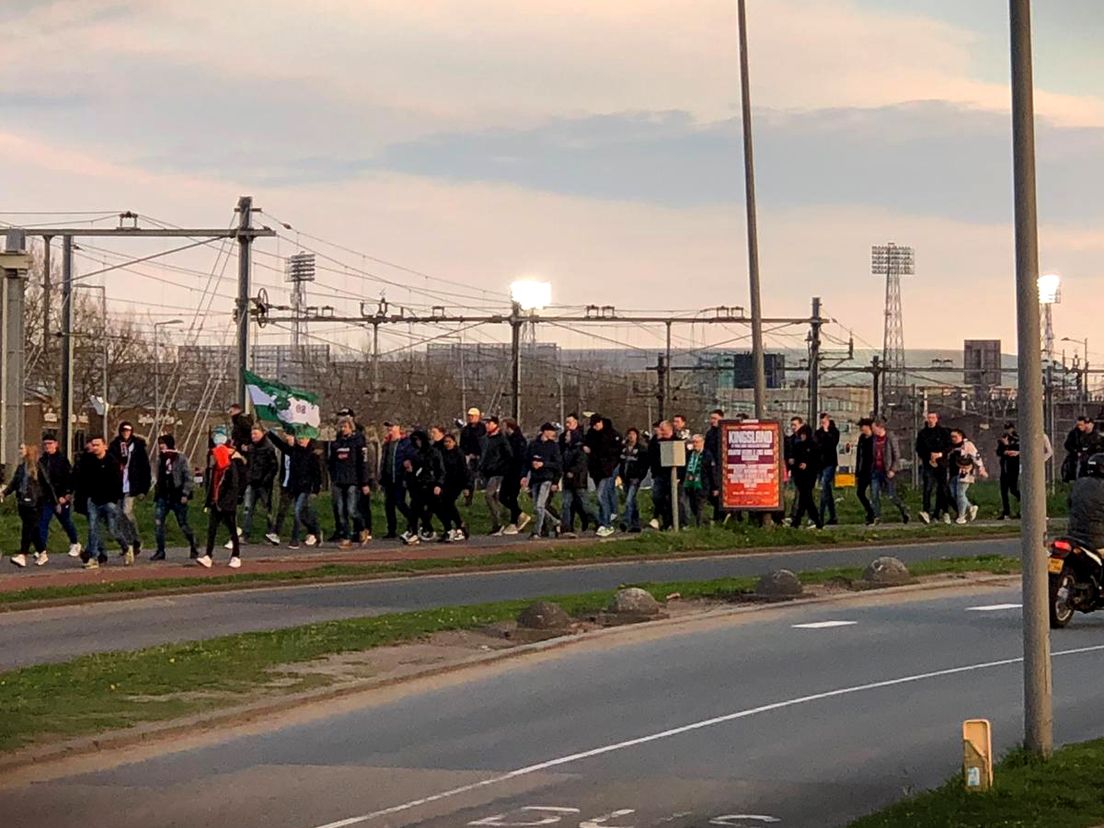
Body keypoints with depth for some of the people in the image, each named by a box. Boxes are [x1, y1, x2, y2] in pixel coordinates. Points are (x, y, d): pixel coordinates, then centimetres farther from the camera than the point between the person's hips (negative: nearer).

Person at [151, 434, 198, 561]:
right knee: (157, 523, -5)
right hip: (163, 497, 5)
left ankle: (193, 549, 19)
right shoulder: (160, 460, 10)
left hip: (177, 497, -5)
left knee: (183, 524, 3)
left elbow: (188, 478, -8)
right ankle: (160, 551, 3)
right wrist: (156, 493, 11)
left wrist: (185, 494, -14)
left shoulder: (181, 459, -6)